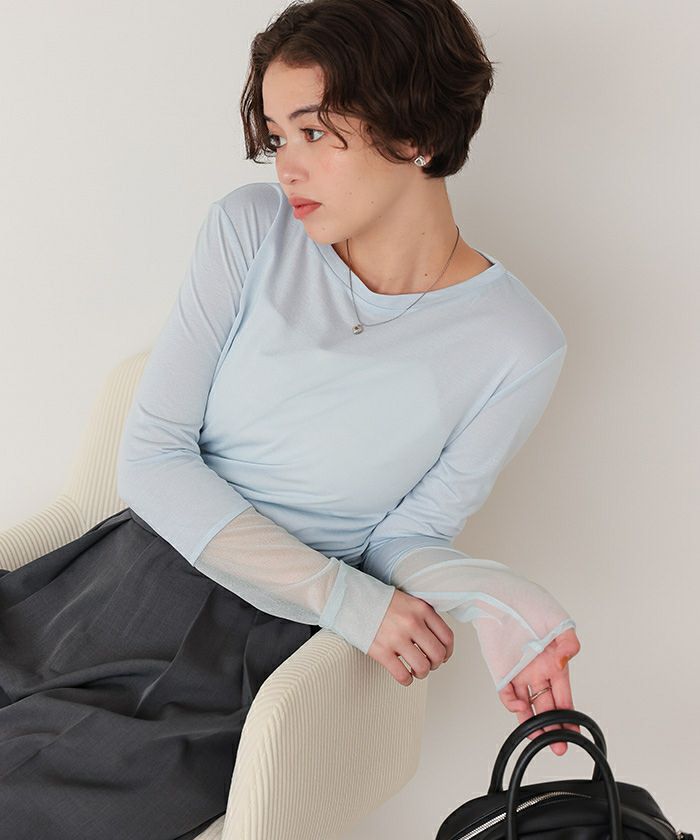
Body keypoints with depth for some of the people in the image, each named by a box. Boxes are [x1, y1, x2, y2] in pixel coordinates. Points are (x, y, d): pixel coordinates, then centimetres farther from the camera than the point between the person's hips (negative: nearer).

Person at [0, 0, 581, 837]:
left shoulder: (514, 347, -11)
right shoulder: (251, 228, -6)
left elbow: (405, 535, 0)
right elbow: (151, 456, -8)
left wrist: (483, 595, -23)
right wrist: (344, 596, -17)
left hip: (256, 653, -3)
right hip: (129, 577, 3)